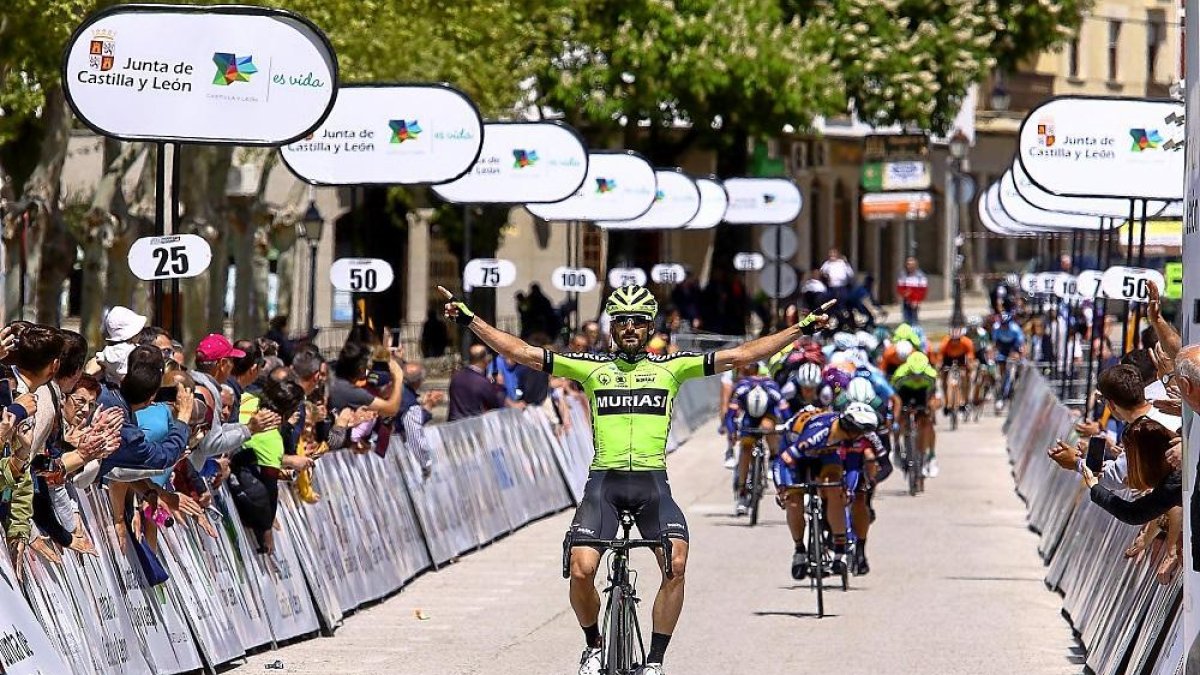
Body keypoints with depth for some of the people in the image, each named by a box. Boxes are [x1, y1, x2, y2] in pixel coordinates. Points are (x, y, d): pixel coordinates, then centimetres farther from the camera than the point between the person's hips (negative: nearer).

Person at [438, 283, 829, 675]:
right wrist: (468, 320, 1)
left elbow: (739, 356, 7)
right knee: (581, 571, -17)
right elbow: (520, 352, 7)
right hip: (604, 483, 0)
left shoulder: (672, 367, 9)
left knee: (677, 565, -21)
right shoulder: (592, 367, 9)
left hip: (652, 483, 0)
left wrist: (802, 330, 3)